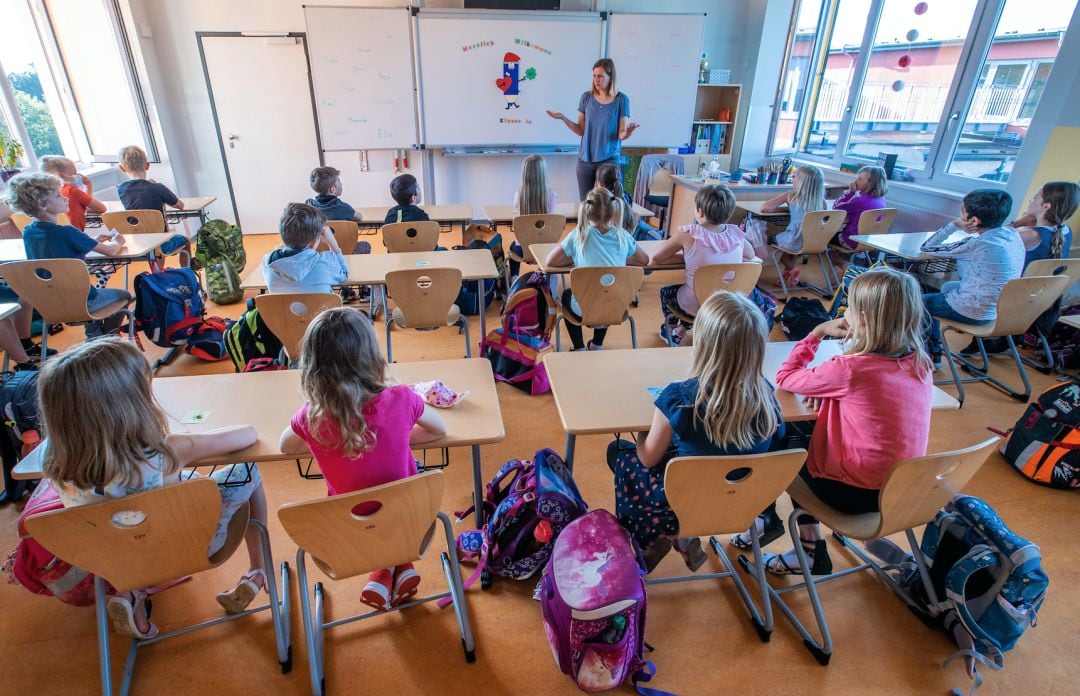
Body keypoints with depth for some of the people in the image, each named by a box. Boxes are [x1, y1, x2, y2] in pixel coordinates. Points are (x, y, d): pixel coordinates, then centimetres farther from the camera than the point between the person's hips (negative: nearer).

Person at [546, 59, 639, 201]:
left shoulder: (621, 100, -4)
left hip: (608, 159, -2)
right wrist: (563, 118, -7)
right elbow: (581, 130, 5)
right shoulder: (586, 97, 2)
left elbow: (621, 134, -5)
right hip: (585, 159, 3)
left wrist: (629, 131, -27)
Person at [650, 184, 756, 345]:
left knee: (666, 291, 30)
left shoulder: (688, 234, -23)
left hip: (695, 307, -4)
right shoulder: (736, 234, -11)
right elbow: (750, 256, 8)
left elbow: (655, 258, -14)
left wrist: (685, 257, -8)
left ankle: (670, 329, 51)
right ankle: (681, 331, 48)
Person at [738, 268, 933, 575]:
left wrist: (817, 333, -5)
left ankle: (769, 520, 40)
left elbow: (785, 378, -12)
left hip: (858, 494, -7)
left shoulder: (850, 369, -27)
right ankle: (810, 549, 26)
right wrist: (827, 387, -1)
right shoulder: (921, 364, -5)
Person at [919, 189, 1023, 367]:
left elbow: (926, 249, -18)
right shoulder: (1012, 234, -4)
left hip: (974, 312, -8)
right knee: (948, 287, 32)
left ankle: (934, 354, 27)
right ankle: (933, 344, 40)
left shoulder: (975, 245, -27)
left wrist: (954, 225, -14)